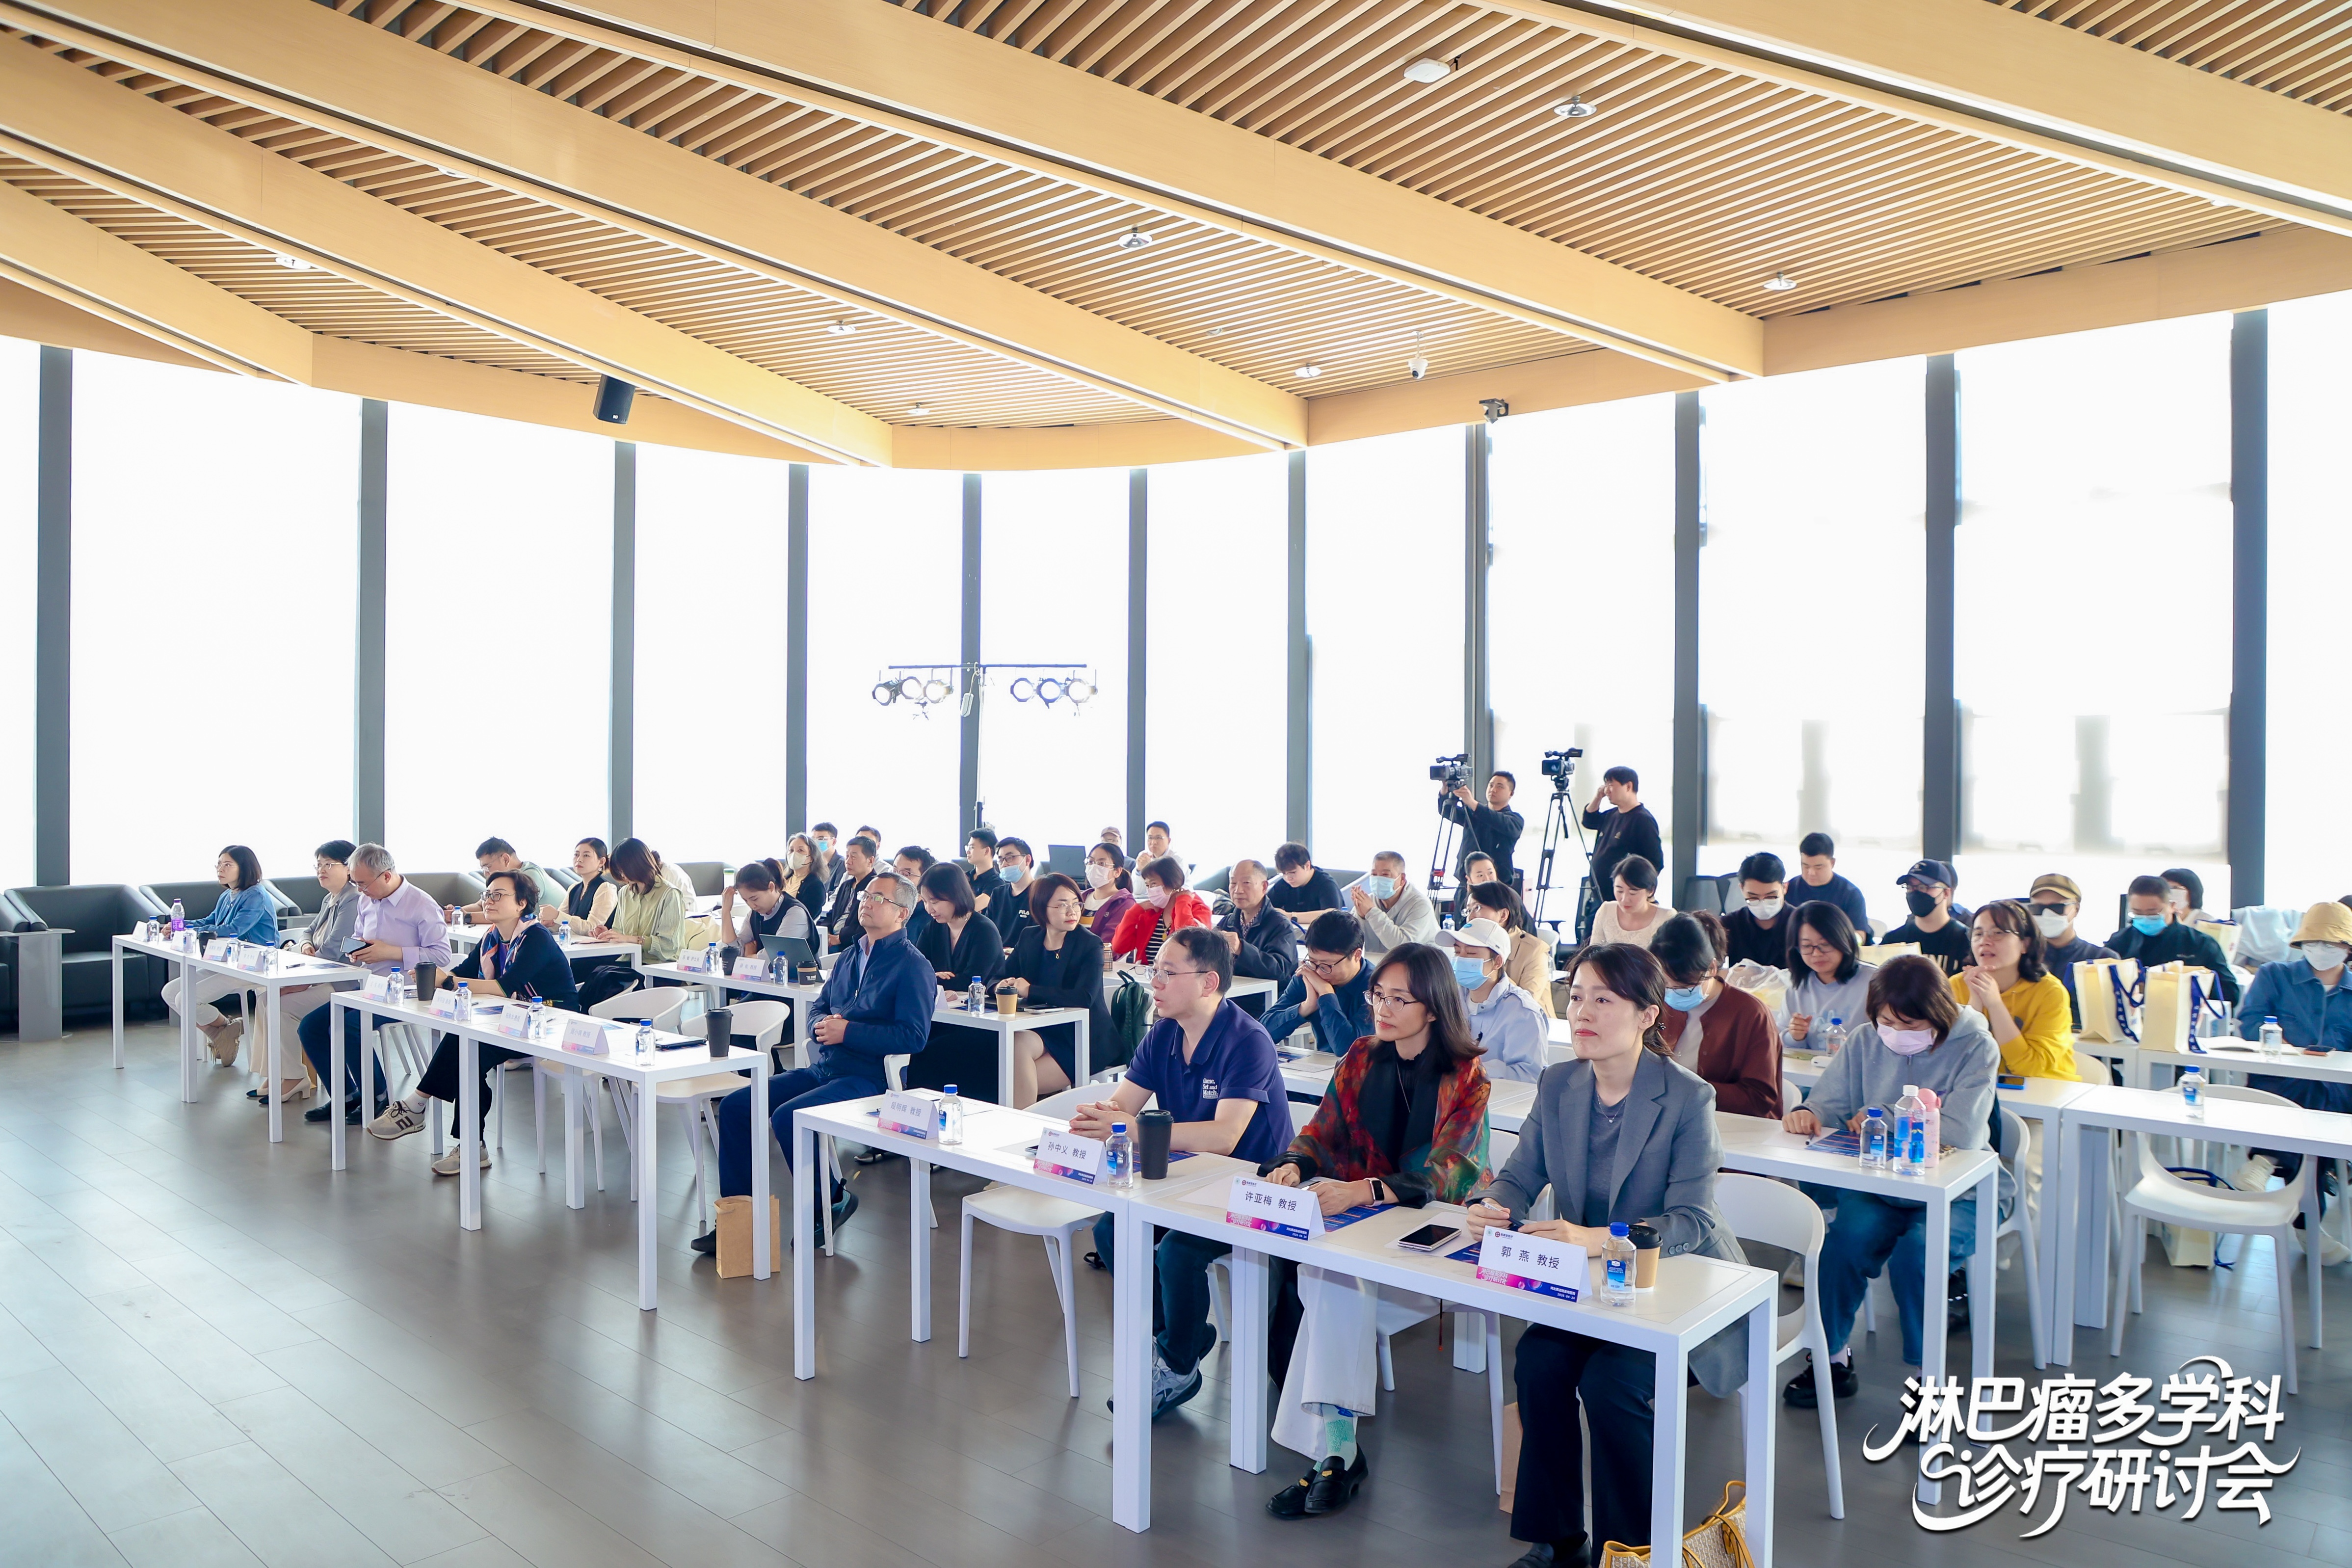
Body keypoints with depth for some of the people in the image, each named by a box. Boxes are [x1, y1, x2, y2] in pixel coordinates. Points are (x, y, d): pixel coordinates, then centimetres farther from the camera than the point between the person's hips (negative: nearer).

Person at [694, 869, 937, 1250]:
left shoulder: (913, 967, -8)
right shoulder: (850, 955, 18)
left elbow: (914, 1036, -19)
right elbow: (819, 1007, 22)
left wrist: (848, 1031, -19)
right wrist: (821, 1026, -2)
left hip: (868, 1079, -8)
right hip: (822, 1068, 9)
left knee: (786, 1116, -28)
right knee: (734, 1107, -2)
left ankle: (833, 1200, -5)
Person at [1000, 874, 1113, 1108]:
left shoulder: (1090, 944, -9)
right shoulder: (1029, 936, 8)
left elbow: (1084, 998, -23)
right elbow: (1004, 977, 11)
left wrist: (1029, 990, -22)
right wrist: (1003, 986, -15)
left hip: (1083, 1041, -4)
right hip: (1042, 1031, 5)